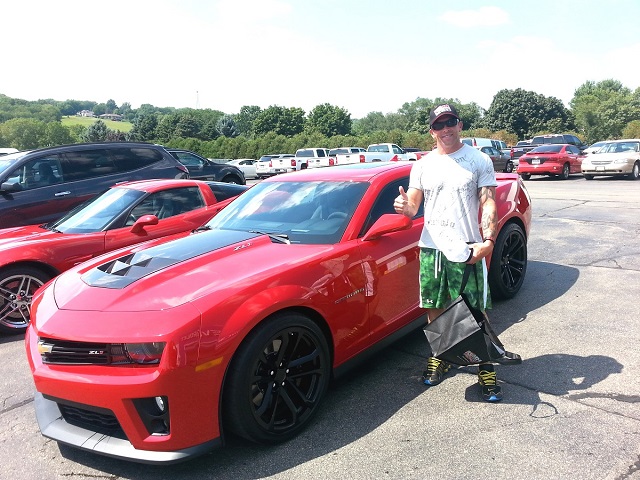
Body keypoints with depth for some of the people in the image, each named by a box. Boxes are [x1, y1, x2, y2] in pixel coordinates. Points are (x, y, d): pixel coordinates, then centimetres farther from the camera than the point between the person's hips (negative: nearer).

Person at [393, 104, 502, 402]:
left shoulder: (479, 161, 3)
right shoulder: (423, 165, 11)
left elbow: (489, 204, -2)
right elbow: (412, 207, 9)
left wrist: (488, 240, -17)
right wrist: (404, 206, -16)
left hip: (467, 250, -3)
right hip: (430, 248, 3)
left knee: (475, 313, -1)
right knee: (434, 309, 11)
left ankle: (486, 369, 13)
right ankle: (438, 357, 30)